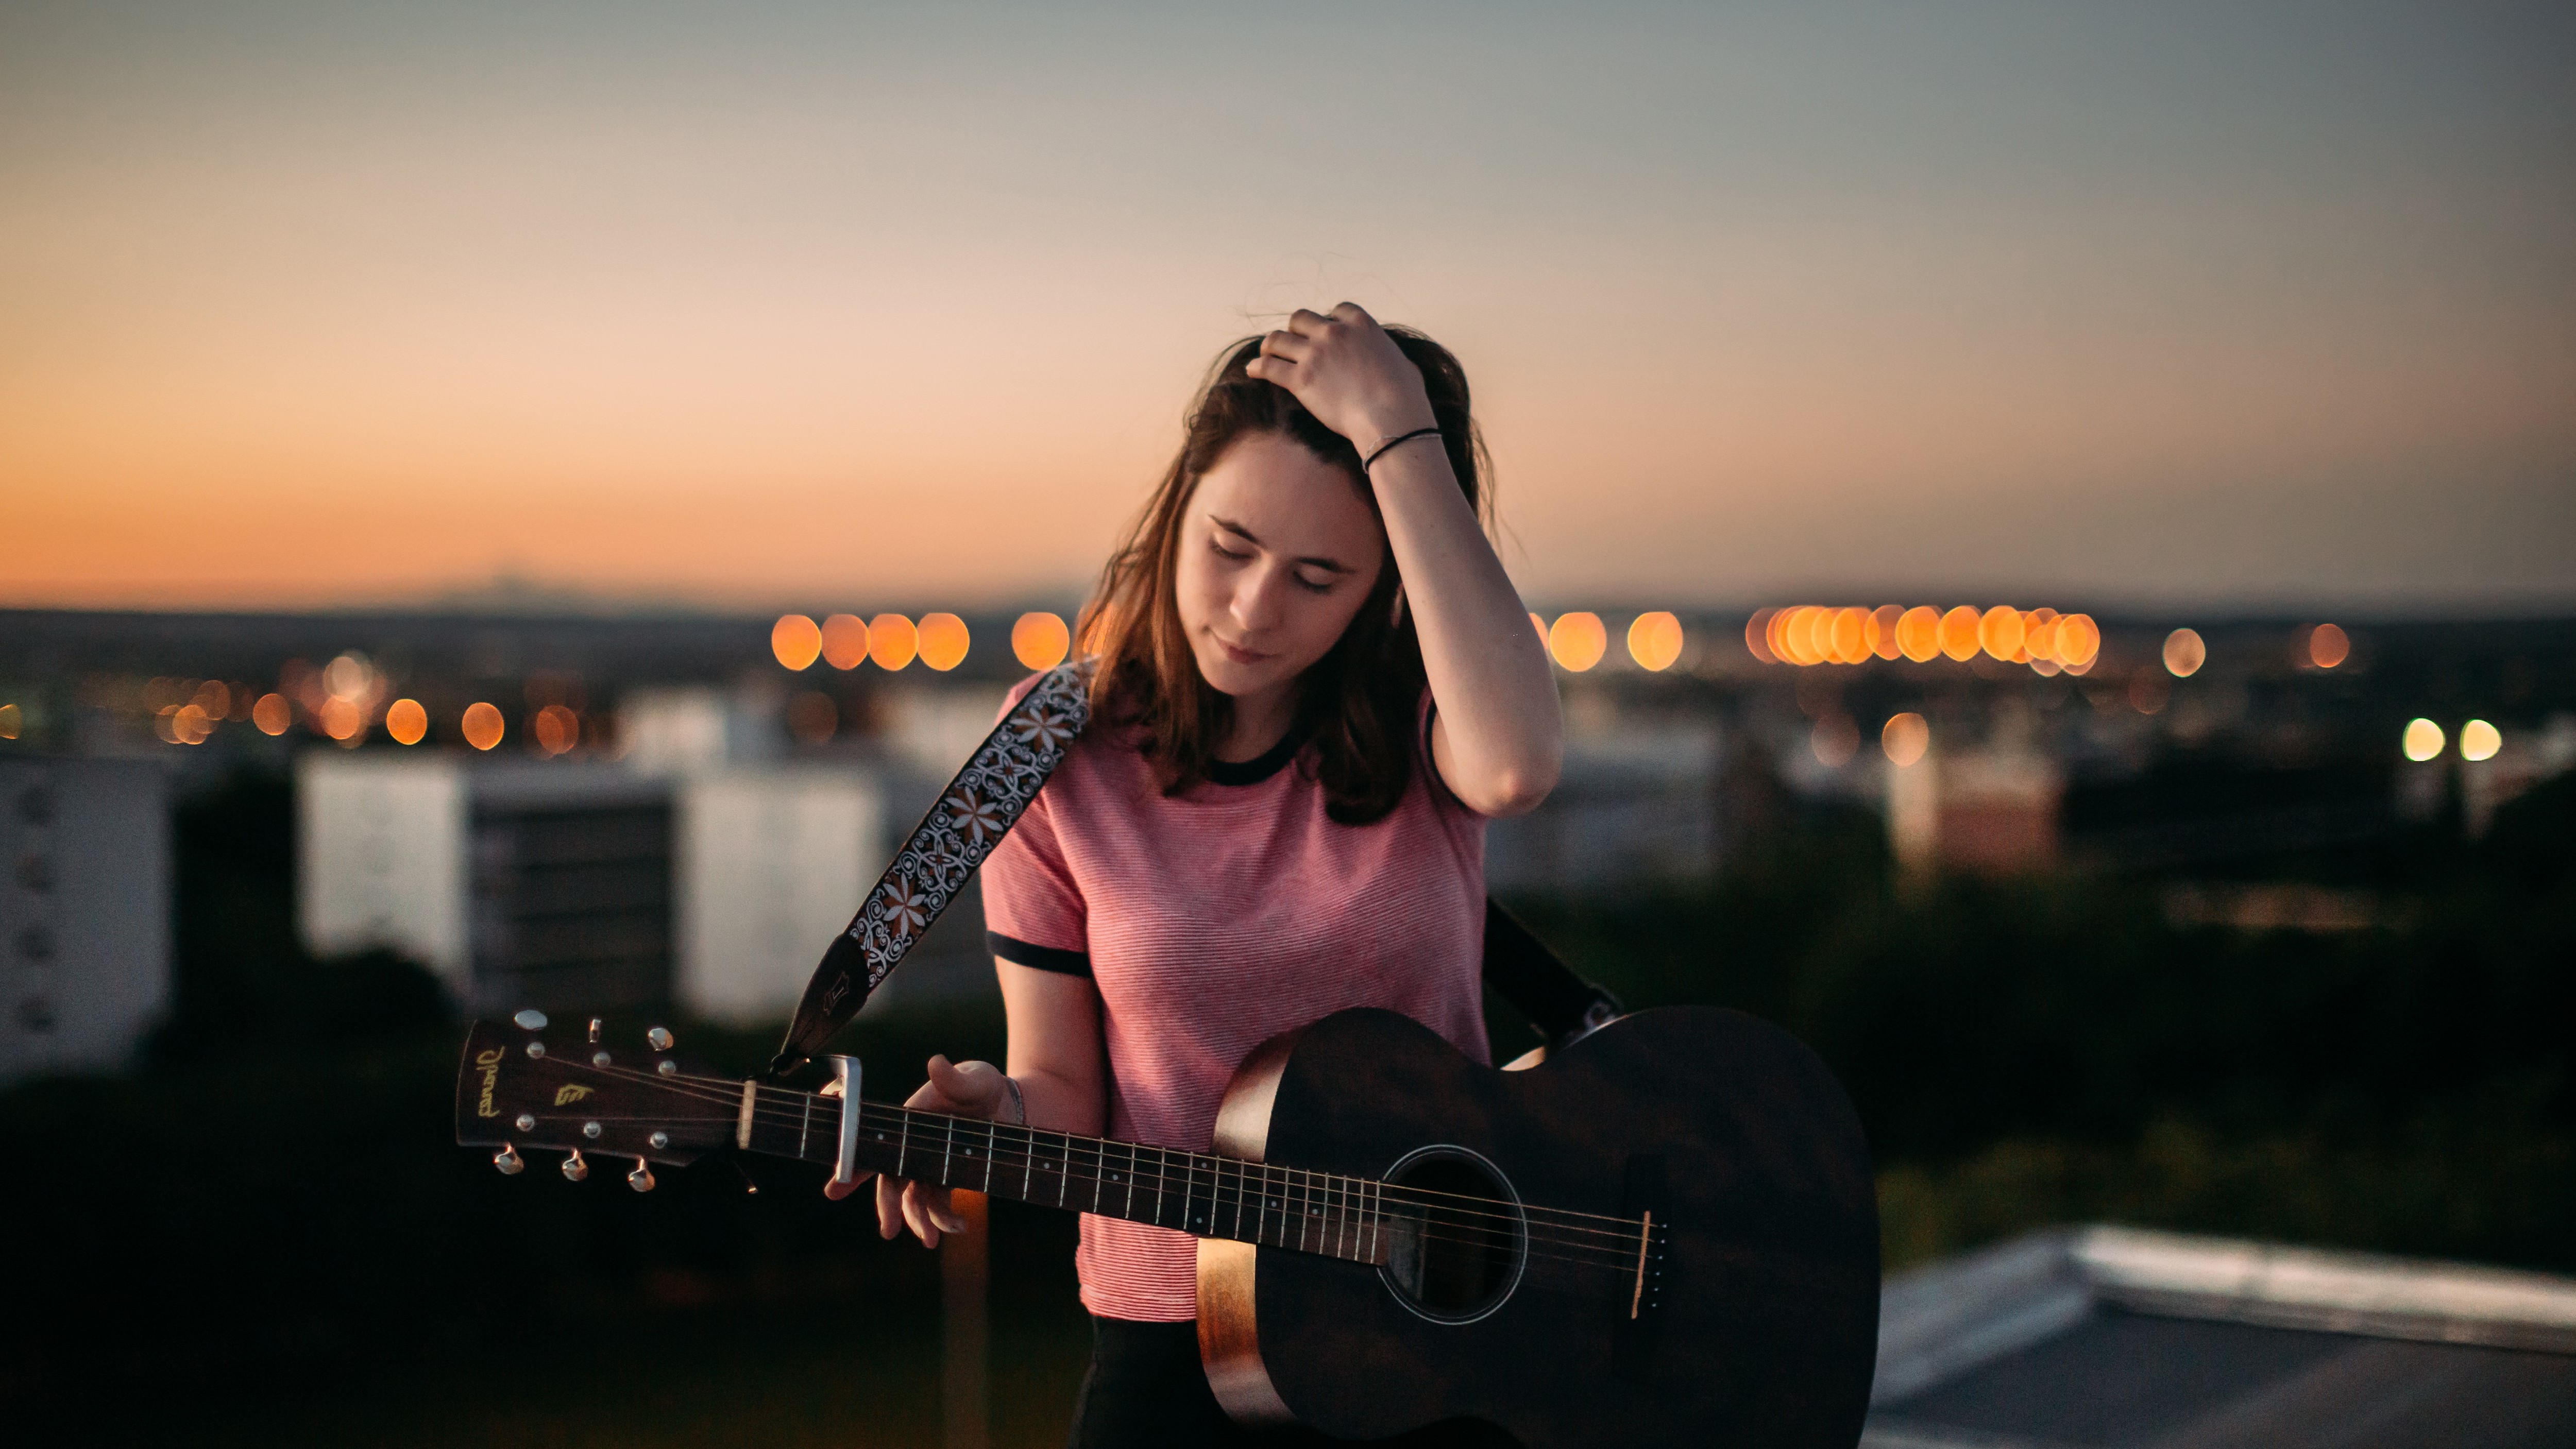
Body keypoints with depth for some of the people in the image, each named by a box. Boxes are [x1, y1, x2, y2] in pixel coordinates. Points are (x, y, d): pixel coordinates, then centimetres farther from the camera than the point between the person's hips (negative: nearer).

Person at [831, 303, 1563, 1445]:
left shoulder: (1418, 711, 0)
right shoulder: (1062, 748, 1)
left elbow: (1516, 766, -26)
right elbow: (1065, 1083, 5)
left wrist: (1396, 429, -21)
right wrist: (993, 1114, -19)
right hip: (1178, 1341, 0)